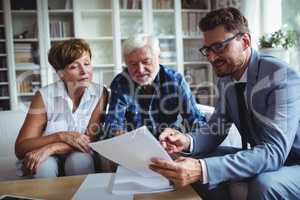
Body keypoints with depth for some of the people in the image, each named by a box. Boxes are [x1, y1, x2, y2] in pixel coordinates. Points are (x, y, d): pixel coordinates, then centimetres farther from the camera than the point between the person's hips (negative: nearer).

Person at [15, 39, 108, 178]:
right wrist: (62, 136, -29)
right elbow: (20, 148, -15)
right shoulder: (44, 96, -12)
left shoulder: (100, 94, -9)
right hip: (50, 161, 0)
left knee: (79, 160, -31)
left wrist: (51, 148, -27)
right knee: (43, 165, -32)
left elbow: (92, 139, -14)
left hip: (80, 160, 1)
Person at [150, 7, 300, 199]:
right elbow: (217, 129, 0)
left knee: (263, 184, -34)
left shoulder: (280, 77, -26)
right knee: (199, 166, -12)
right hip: (260, 159, 5)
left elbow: (274, 151, -33)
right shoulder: (226, 79, -3)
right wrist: (187, 140, -23)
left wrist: (203, 169, -44)